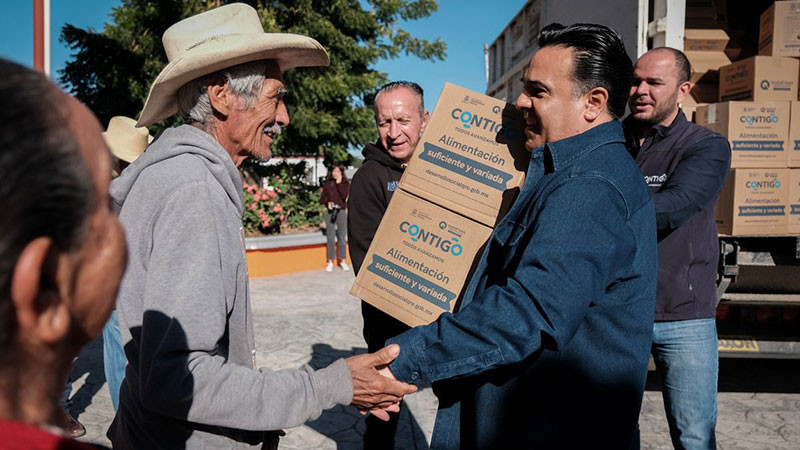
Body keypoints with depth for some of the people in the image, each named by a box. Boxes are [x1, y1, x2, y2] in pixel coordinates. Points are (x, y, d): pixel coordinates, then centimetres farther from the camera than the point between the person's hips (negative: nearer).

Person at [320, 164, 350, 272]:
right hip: (330, 212, 1)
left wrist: (339, 183, -12)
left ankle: (342, 260, 15)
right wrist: (327, 202, -12)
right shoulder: (327, 184, 7)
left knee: (342, 237, 5)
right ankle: (330, 261, 11)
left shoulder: (345, 183, 4)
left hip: (341, 211, -1)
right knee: (330, 238, 3)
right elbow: (322, 199, 8)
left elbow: (344, 196, -13)